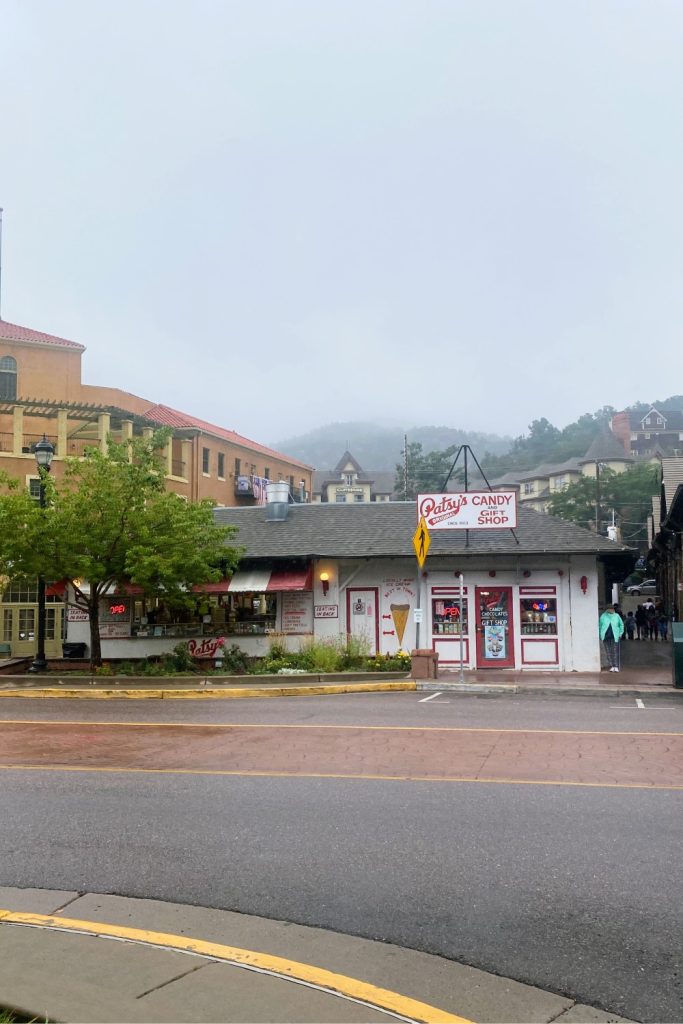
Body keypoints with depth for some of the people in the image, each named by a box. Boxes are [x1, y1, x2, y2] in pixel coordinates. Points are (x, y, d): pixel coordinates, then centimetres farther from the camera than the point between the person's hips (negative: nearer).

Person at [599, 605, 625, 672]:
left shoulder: (617, 616, 7)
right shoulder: (603, 616, 6)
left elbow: (621, 625, 18)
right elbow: (600, 626, 15)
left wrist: (620, 633, 11)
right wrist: (601, 635, 9)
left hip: (614, 636, -1)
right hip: (606, 637, 1)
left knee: (615, 652, -6)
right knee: (608, 652, 1)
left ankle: (616, 666, -2)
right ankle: (612, 666, 9)